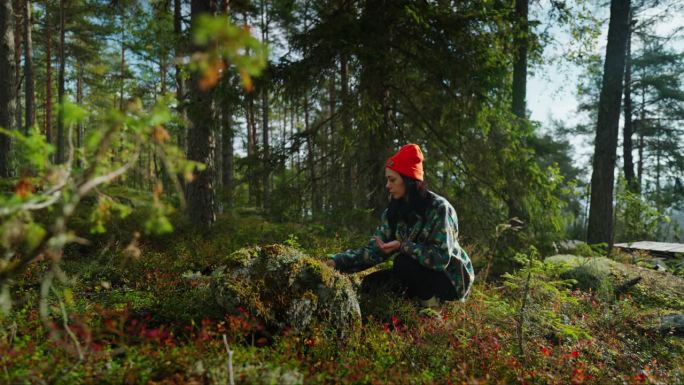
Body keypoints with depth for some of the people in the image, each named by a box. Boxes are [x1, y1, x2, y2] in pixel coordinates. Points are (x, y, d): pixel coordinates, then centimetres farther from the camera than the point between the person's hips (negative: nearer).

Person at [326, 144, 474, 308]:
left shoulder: (438, 207, -21)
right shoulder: (393, 212, -2)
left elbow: (441, 258, -28)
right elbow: (373, 250, -10)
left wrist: (403, 246, -34)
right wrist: (337, 261, -22)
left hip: (451, 278, -6)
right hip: (421, 275, 6)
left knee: (403, 262, -29)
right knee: (370, 284, -6)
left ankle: (431, 303, -6)